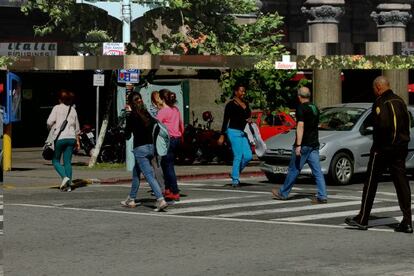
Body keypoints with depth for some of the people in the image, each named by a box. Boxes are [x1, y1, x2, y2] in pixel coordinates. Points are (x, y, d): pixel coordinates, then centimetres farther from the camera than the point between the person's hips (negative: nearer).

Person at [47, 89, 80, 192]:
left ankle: (64, 177, -16)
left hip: (60, 138, -4)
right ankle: (68, 185, 1)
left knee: (55, 161, 6)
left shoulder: (57, 108, -2)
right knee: (68, 161, 6)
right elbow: (77, 128, 18)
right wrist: (77, 141, 25)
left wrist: (50, 129, 10)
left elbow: (50, 122, -12)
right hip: (71, 137, 4)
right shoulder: (73, 110, 13)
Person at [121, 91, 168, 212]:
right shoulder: (146, 113, 8)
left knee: (149, 175, -12)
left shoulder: (131, 116, -9)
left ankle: (161, 200, -23)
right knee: (136, 174, 22)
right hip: (150, 146, 7)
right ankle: (131, 199, 31)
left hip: (140, 148, -7)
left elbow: (127, 134, -4)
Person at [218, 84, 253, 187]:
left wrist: (249, 120, 4)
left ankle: (235, 173, 18)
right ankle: (235, 180, -3)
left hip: (243, 133, 7)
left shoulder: (246, 104, 14)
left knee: (248, 156, -2)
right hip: (234, 132, -7)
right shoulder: (231, 105, -6)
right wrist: (222, 136, -9)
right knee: (238, 156, -10)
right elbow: (225, 121, -6)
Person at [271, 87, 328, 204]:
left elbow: (300, 126, -19)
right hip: (314, 144, 7)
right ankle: (322, 196, -5)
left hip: (304, 145, -7)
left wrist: (298, 145, -23)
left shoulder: (301, 108, -11)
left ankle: (282, 193, 14)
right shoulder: (315, 108, 13)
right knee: (317, 171, 2)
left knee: (293, 170, 3)